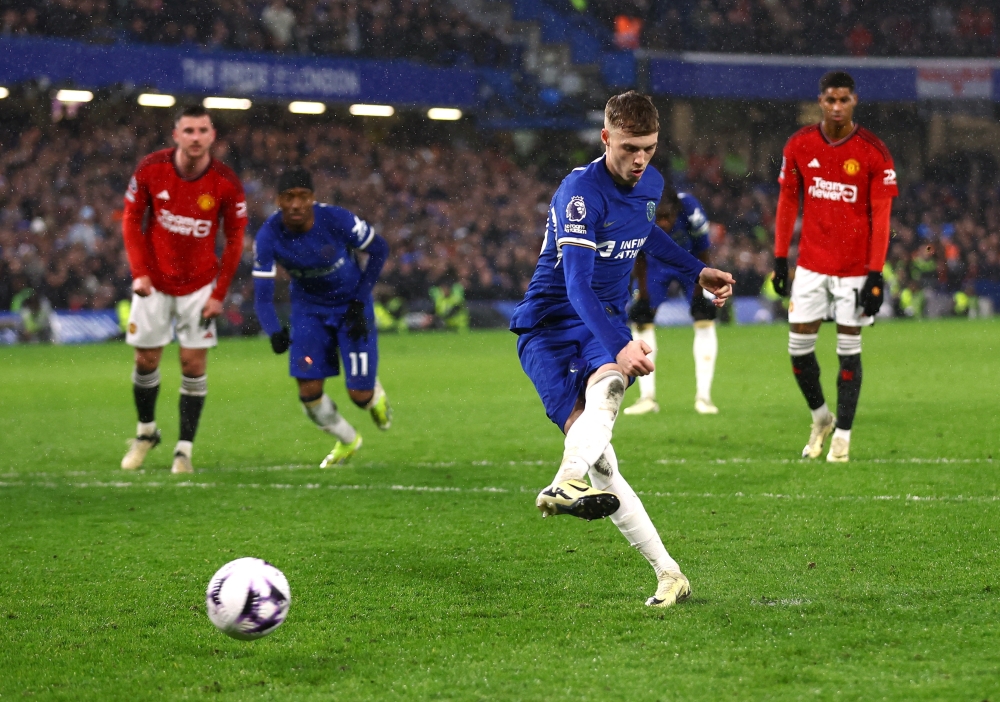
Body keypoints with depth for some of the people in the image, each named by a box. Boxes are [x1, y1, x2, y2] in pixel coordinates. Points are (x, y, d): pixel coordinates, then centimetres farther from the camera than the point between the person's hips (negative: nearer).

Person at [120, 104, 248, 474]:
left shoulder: (226, 183, -15)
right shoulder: (150, 169, -14)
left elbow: (234, 239, -4)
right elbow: (131, 219, -2)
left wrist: (219, 294, -8)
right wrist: (139, 272, -12)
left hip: (200, 284, -1)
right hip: (154, 281, 1)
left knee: (194, 363, -4)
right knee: (146, 360, 5)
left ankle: (185, 448, 5)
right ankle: (146, 431, 29)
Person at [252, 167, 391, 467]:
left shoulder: (337, 220, -29)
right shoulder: (268, 237, -23)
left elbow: (379, 250, -11)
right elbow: (262, 297, -21)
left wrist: (360, 300, -13)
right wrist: (275, 332, -40)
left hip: (350, 304, -2)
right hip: (309, 308, 2)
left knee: (359, 394, -7)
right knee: (309, 391, -7)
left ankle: (376, 394, 34)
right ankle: (347, 441, 24)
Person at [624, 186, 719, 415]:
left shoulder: (690, 210, -38)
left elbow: (702, 256, -20)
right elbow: (639, 260, -15)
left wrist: (698, 296, -15)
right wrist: (643, 297, -11)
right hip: (656, 262, 1)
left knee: (705, 319, -11)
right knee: (641, 320, -8)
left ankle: (703, 395, -5)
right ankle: (647, 396, -2)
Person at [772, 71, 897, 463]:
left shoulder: (873, 153, -8)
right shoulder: (799, 146, 0)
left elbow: (881, 216, -7)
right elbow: (787, 202, 9)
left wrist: (875, 274, -11)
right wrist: (780, 258, 5)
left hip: (855, 268, -3)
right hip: (810, 265, 3)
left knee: (849, 352, 1)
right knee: (799, 349, 3)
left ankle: (842, 435, 12)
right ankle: (820, 417, 27)